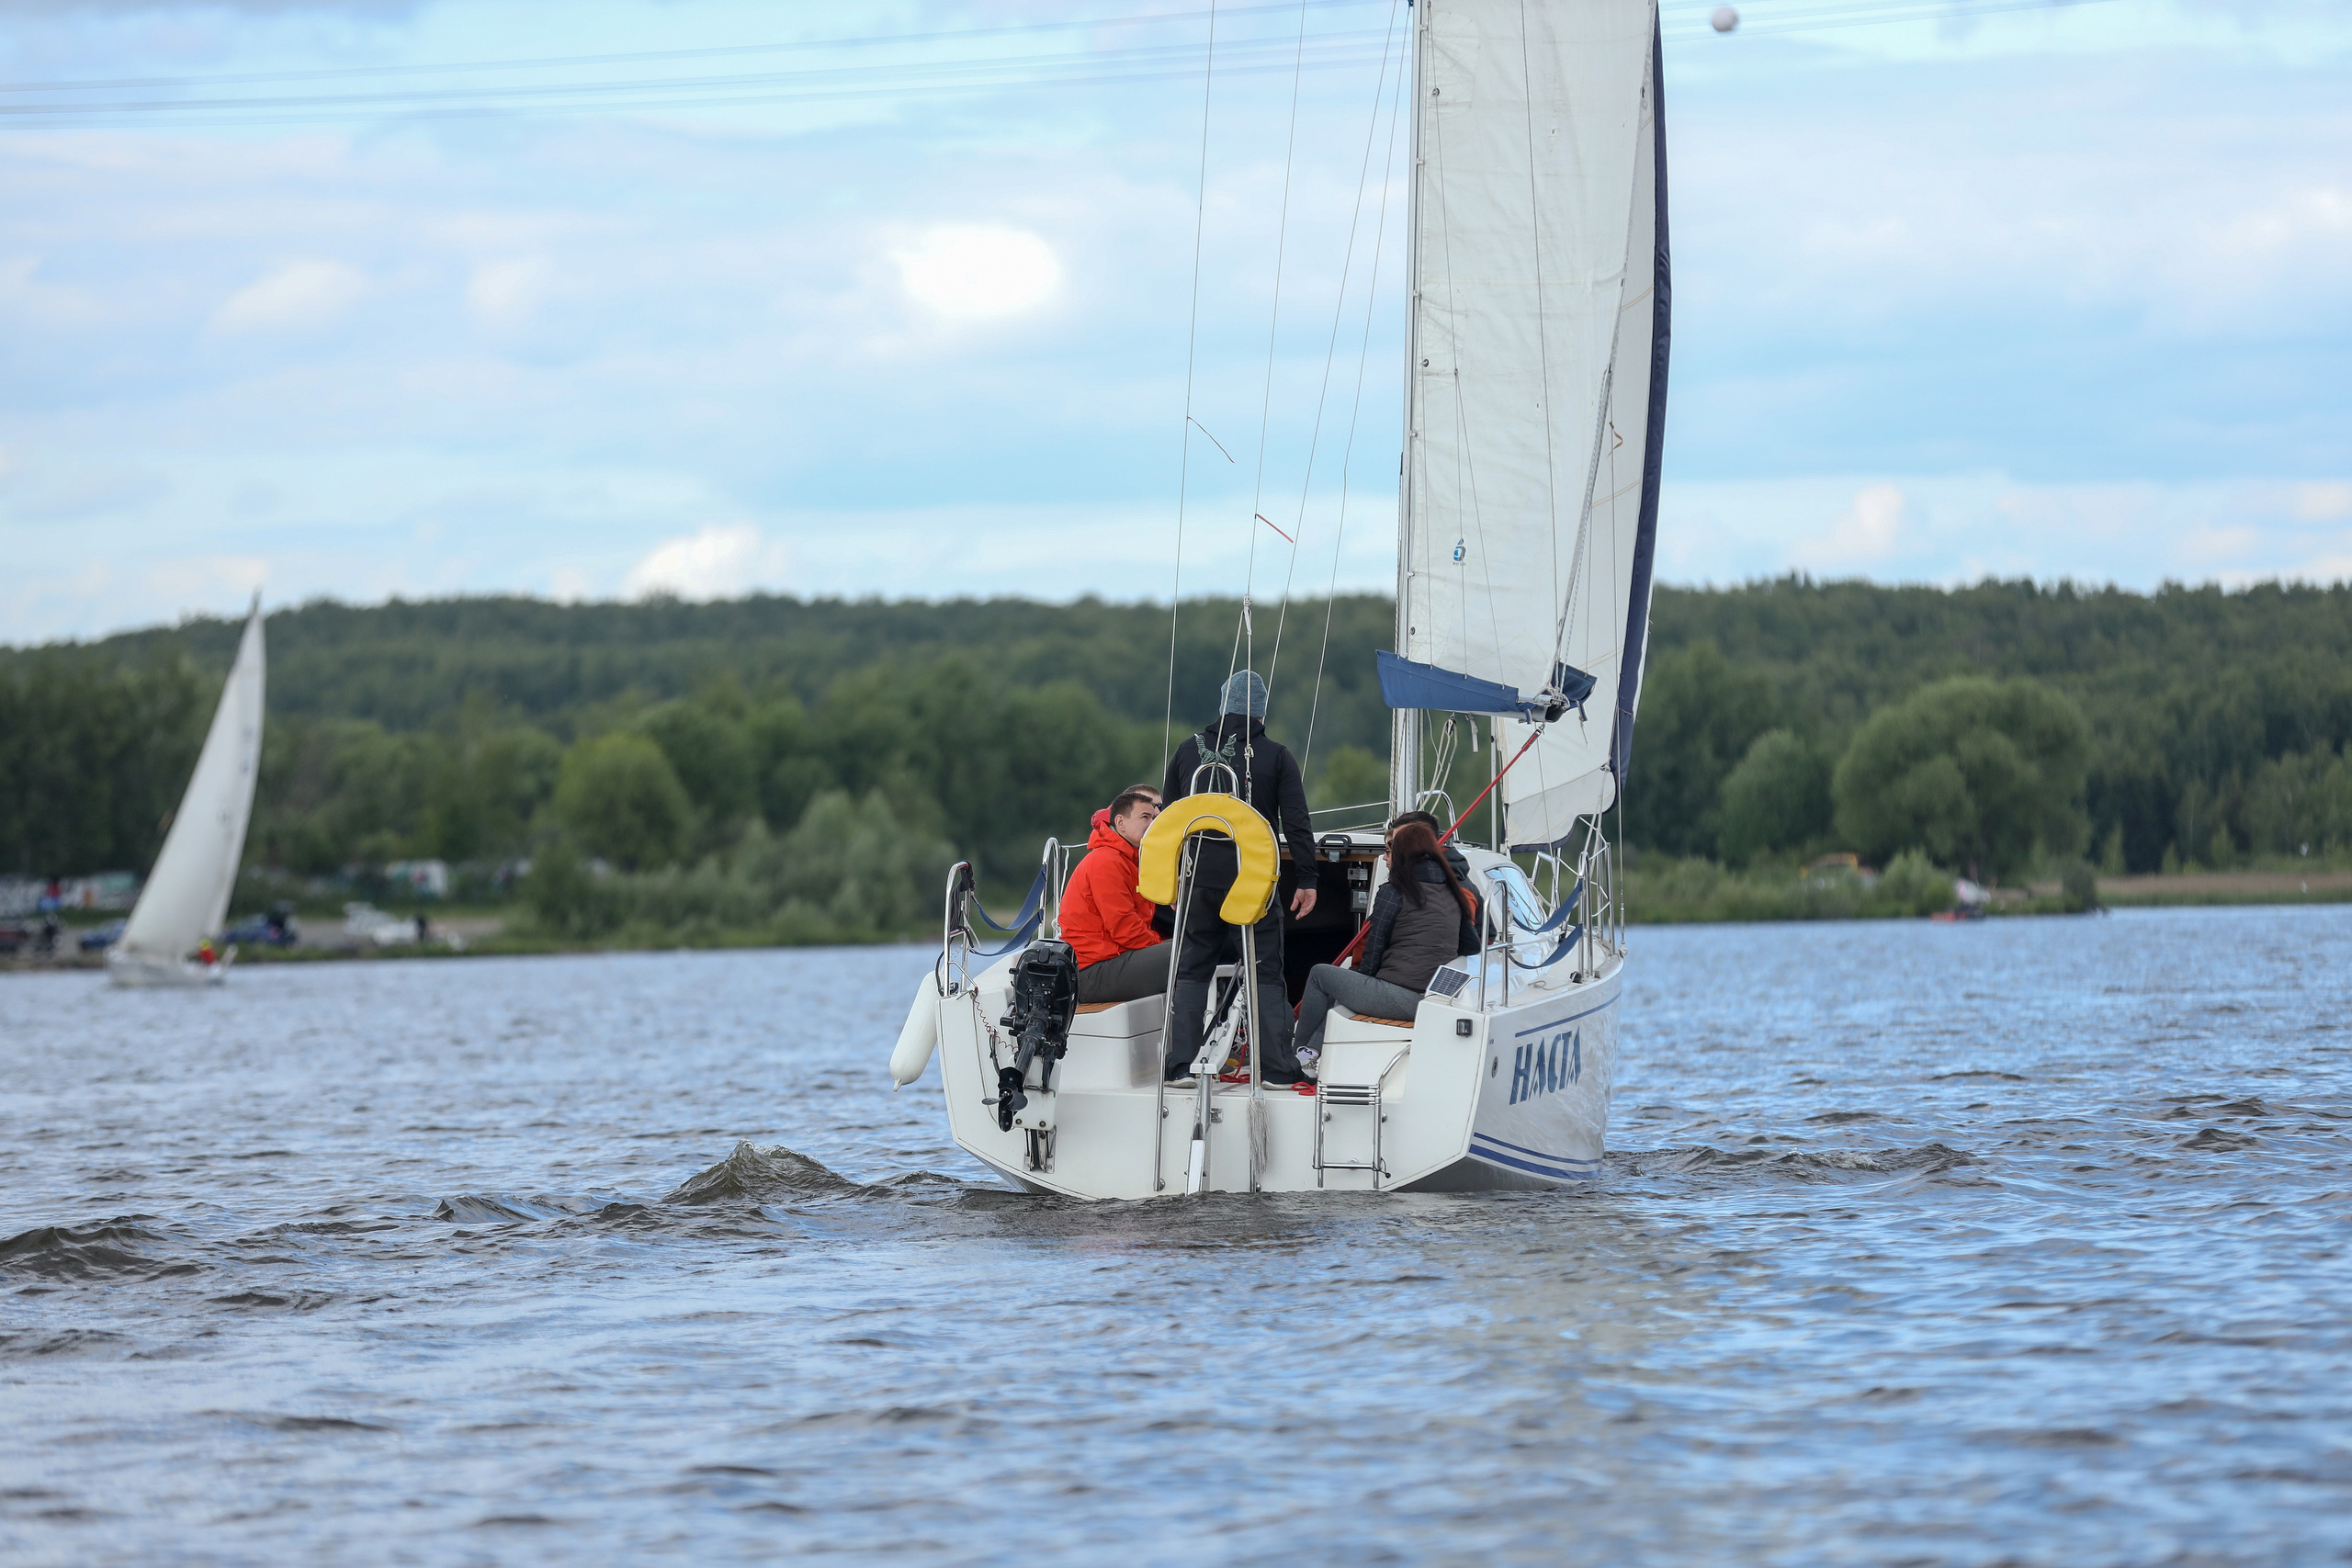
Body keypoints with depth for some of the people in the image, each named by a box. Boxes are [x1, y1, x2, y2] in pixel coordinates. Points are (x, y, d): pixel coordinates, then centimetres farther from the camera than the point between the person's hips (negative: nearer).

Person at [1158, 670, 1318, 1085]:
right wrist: (1306, 879, 2)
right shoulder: (1275, 756, -1)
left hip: (1198, 880, 2)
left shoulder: (1190, 750, 8)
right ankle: (1277, 1067, -1)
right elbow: (1296, 823, -3)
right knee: (1266, 974, 2)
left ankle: (1181, 1065, 3)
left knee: (1191, 971, 9)